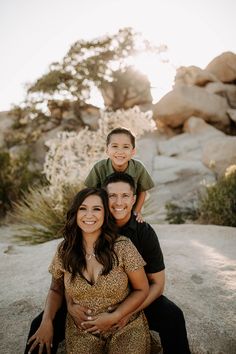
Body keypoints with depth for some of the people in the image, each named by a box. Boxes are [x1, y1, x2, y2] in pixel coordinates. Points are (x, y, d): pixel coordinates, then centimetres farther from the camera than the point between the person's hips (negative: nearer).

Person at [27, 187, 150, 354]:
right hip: (81, 331, 1)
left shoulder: (122, 246, -14)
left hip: (126, 327, -1)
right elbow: (56, 290, 7)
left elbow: (141, 289, -5)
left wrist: (114, 317, -16)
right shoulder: (64, 250, -6)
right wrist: (47, 321, -10)